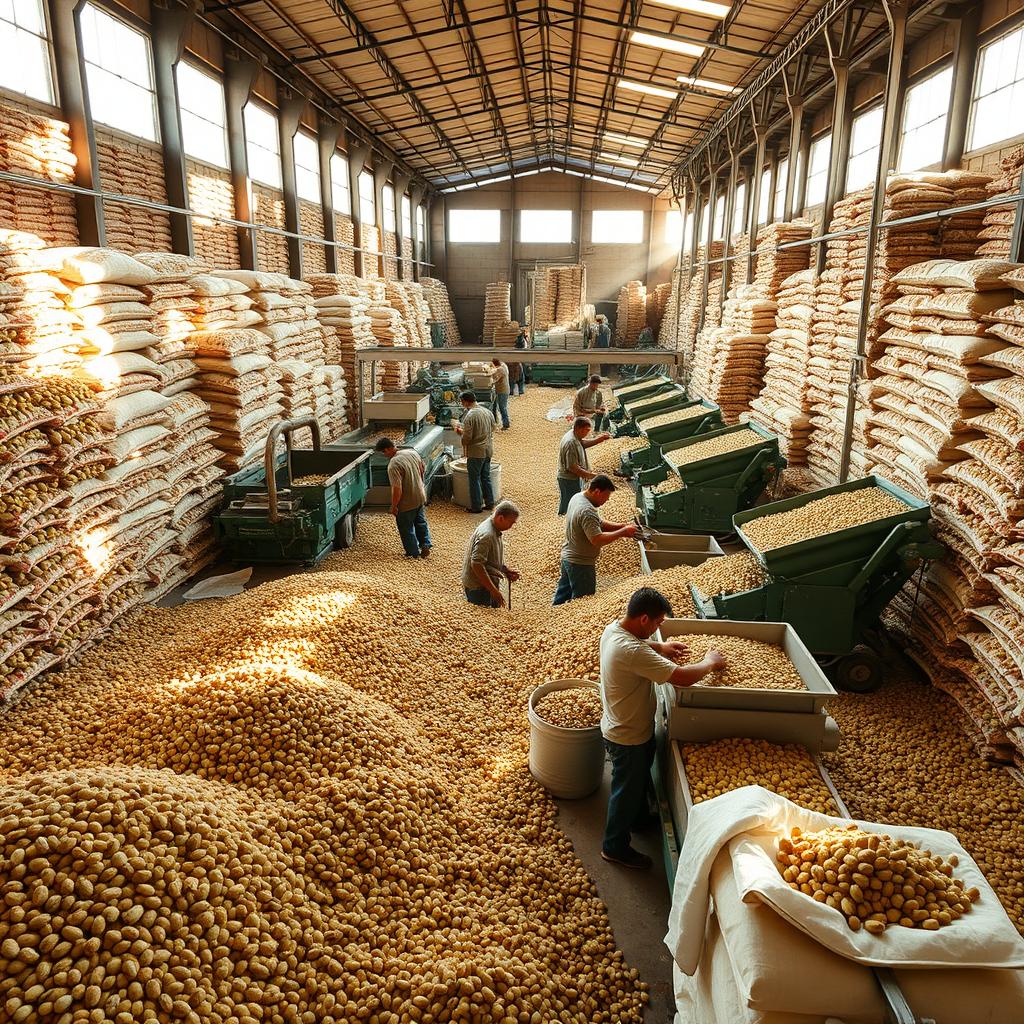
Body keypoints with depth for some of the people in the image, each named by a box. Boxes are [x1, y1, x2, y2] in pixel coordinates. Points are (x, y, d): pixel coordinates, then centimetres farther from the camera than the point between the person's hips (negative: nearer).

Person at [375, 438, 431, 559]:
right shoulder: (411, 452, -7)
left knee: (406, 528, 14)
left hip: (407, 503, -7)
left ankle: (414, 553, 26)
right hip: (420, 496, 7)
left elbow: (397, 489, -29)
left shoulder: (393, 465, -29)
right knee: (421, 522, 27)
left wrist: (393, 506, -15)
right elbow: (421, 469, 10)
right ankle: (425, 545, 29)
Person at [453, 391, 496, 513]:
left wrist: (460, 431, 2)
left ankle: (476, 506, 10)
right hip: (488, 450, 7)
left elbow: (467, 438, -21)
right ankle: (489, 503, 23)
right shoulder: (487, 411, 4)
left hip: (476, 452, -7)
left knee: (474, 479, 4)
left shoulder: (469, 416, -19)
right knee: (486, 477, 17)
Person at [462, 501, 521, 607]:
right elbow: (476, 565, -29)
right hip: (478, 588, -10)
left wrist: (506, 570, 4)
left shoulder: (495, 529, 5)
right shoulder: (486, 535, -26)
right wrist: (494, 590, -26)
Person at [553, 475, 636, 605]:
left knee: (562, 596, 23)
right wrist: (623, 532, -23)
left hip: (567, 556, 10)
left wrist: (621, 526, -3)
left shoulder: (578, 497, 3)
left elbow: (598, 524, 9)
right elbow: (598, 540, -32)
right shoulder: (587, 511, -29)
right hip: (581, 564, -10)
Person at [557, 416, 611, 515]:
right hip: (569, 480, -10)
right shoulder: (571, 443, -29)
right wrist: (589, 475, -22)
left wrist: (599, 439, 8)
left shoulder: (574, 435, 1)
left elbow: (583, 443, 22)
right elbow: (572, 467, -29)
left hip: (575, 478, 10)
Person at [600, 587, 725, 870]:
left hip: (634, 727, 9)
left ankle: (639, 817, 56)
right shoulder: (633, 652, -39)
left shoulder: (613, 629, -9)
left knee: (640, 778, 31)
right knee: (627, 789, 13)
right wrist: (710, 662, -19)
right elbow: (682, 677, -37)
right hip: (627, 737, -9)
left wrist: (658, 648, 4)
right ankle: (615, 847, 35)